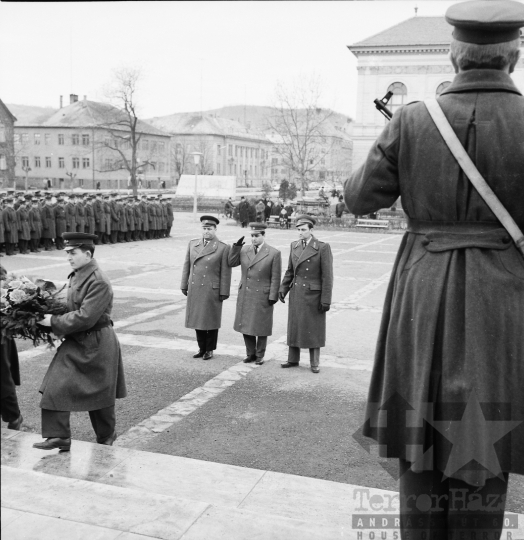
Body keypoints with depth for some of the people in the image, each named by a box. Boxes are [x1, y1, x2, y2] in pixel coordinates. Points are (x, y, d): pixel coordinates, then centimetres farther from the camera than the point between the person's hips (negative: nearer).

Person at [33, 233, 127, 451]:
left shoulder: (99, 282, -23)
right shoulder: (76, 276, 5)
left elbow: (84, 318, -26)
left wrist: (55, 322, -18)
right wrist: (55, 318, 3)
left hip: (96, 345, -8)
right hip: (75, 343, 8)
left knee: (99, 392, 10)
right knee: (55, 388, -1)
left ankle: (106, 435, 32)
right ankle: (59, 436, 7)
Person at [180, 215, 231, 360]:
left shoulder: (223, 248, -8)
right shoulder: (192, 244, 6)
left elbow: (225, 273, -8)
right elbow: (187, 266, 10)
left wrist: (224, 293, -10)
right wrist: (184, 285, 8)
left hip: (212, 290, -4)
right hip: (194, 289, 4)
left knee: (211, 321, 6)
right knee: (197, 320, 11)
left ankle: (209, 350, 20)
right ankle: (201, 348, 25)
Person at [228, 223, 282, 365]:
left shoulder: (274, 253, -7)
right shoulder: (244, 250, 5)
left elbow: (275, 278, -7)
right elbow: (231, 263, 3)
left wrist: (273, 297, -10)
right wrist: (236, 247, -7)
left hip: (263, 297, -4)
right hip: (245, 296, 4)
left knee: (261, 328, 6)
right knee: (245, 326, 10)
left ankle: (260, 355, 21)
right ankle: (250, 353, 25)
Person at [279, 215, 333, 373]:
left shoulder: (323, 247, -11)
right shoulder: (294, 246, 6)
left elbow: (327, 276, -12)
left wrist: (326, 300, -13)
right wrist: (283, 289, 4)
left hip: (313, 295, -5)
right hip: (296, 293, 5)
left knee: (314, 329, 6)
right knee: (294, 326, 12)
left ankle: (314, 363, 18)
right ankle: (293, 359, 24)